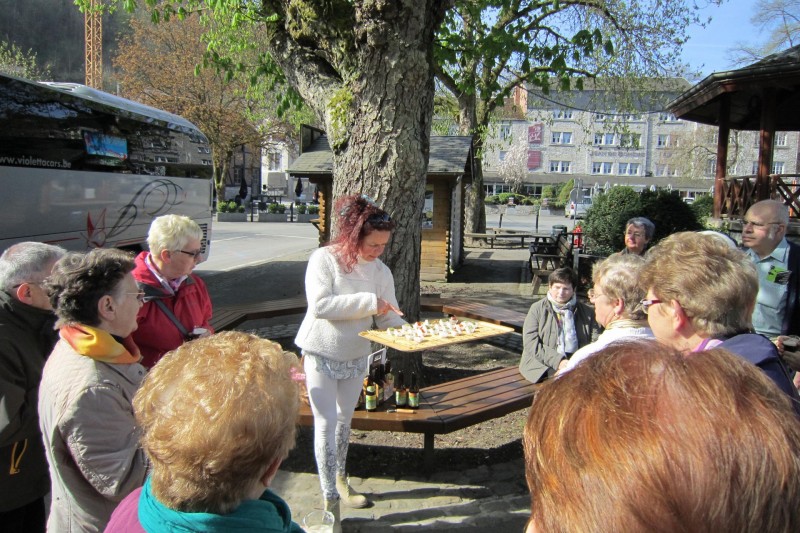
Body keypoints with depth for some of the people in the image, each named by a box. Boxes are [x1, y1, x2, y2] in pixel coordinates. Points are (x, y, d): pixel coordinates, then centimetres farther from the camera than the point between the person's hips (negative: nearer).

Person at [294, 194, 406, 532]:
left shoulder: (381, 272, -6)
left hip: (355, 357, 5)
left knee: (344, 421, 19)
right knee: (326, 423, -2)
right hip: (321, 355, -4)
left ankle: (340, 480, 40)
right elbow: (320, 304, -31)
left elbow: (389, 319, -8)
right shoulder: (324, 259, -18)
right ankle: (330, 500, 10)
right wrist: (369, 301, -32)